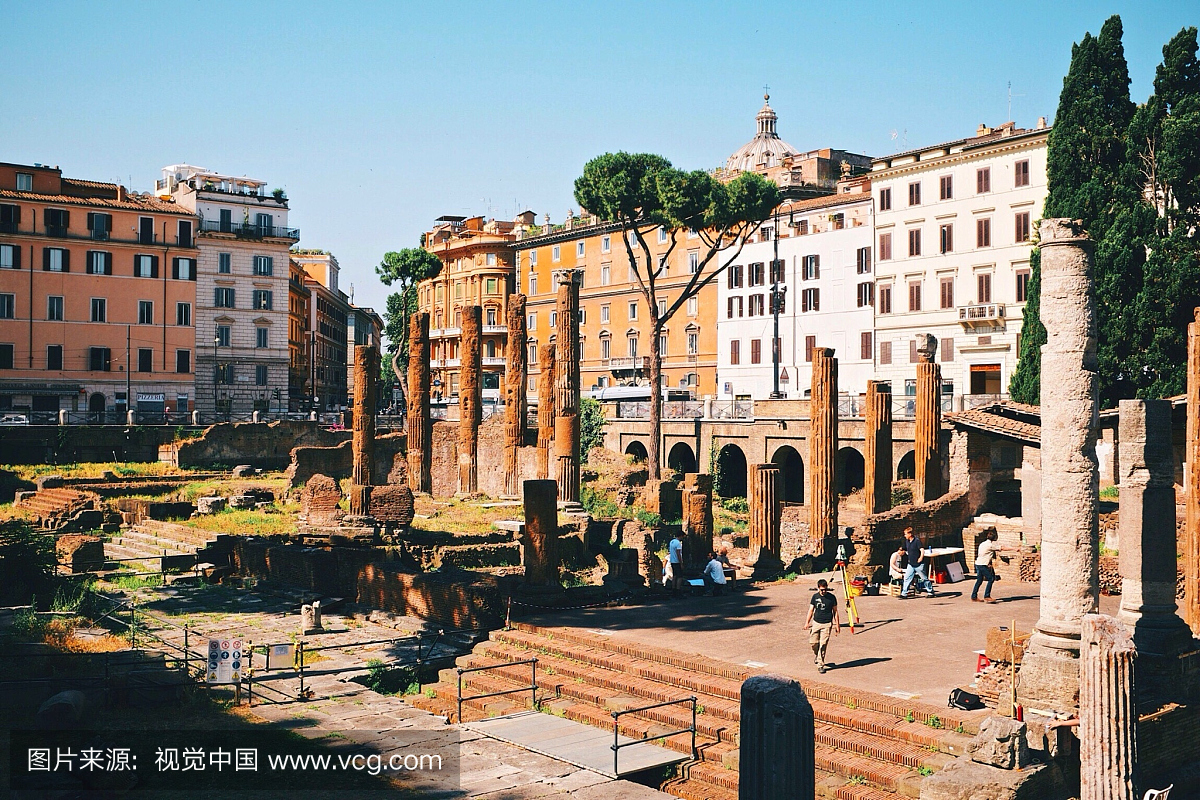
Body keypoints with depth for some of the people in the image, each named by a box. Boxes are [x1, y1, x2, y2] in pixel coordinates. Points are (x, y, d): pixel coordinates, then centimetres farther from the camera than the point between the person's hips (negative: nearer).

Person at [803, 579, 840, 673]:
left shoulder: (832, 597, -1)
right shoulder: (815, 597, 3)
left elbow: (835, 611, 5)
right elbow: (811, 610, 8)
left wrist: (837, 625, 4)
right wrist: (807, 622, 1)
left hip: (827, 624, -2)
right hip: (816, 623, 2)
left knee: (823, 645, -7)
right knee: (813, 642, 0)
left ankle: (820, 665, 0)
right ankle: (816, 655, 34)